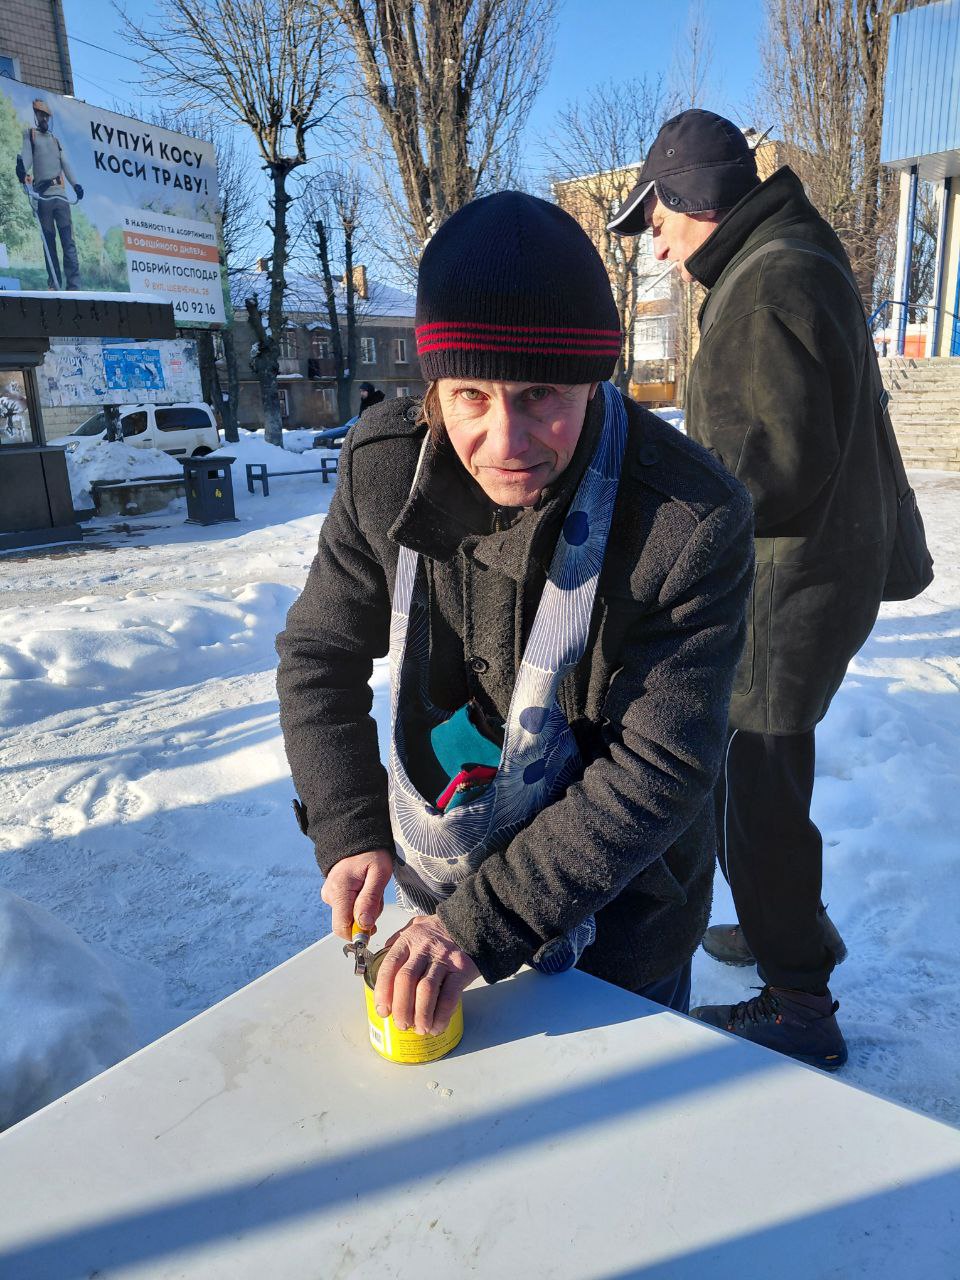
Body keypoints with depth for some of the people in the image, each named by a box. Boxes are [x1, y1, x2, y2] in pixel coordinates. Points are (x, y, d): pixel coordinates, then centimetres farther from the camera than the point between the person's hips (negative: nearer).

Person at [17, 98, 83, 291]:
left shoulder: (56, 139, 26)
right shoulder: (29, 134, 12)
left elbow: (65, 163, 17)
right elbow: (26, 154, -3)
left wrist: (75, 184, 0)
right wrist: (22, 168, -26)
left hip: (61, 193, 3)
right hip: (43, 195, -3)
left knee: (68, 241, -9)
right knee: (49, 241, -1)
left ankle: (74, 285, -17)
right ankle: (54, 284, 0)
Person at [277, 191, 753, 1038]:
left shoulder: (693, 521, -28)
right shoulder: (385, 466, -16)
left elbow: (660, 769, -25)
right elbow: (319, 657, -4)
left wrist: (483, 923, -27)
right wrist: (350, 832, -13)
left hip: (616, 914, -3)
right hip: (438, 887, 4)